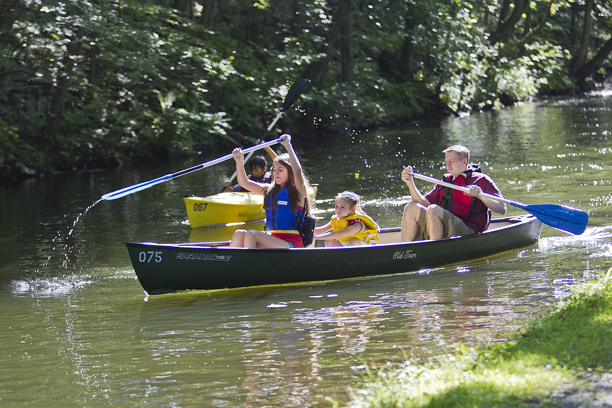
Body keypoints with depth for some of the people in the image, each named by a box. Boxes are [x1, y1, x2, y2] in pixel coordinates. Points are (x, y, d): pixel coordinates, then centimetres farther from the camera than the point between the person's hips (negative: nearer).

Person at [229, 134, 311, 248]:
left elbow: (297, 171, -22)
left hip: (291, 244, -6)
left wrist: (288, 146, -16)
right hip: (273, 240, 6)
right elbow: (244, 182, 16)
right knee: (239, 234, -18)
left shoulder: (298, 191, -3)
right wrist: (239, 162, -1)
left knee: (251, 234, -27)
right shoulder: (269, 190, 16)